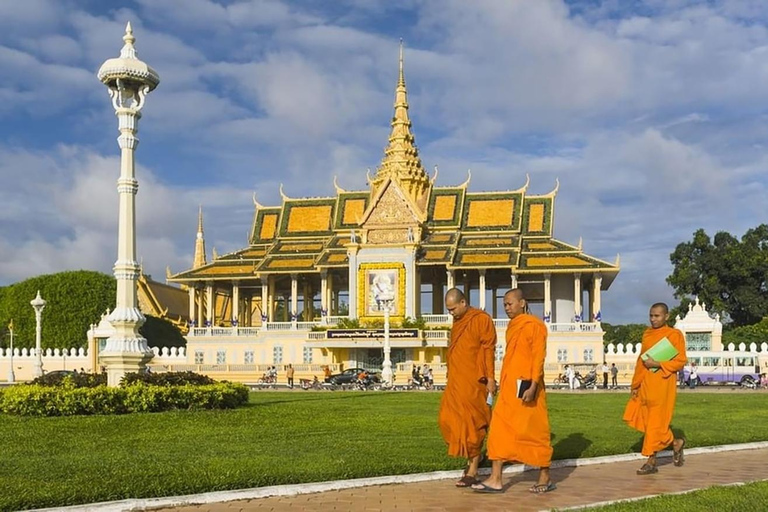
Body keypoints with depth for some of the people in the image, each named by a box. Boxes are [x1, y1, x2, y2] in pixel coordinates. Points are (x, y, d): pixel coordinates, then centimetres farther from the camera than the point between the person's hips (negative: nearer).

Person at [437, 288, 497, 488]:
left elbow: (488, 349, -10)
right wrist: (451, 378, 16)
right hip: (456, 381, 8)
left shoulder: (482, 319, -7)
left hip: (474, 382, -8)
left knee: (472, 422, -5)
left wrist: (490, 378, -14)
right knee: (448, 419, 5)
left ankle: (473, 471, 2)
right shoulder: (457, 322, 17)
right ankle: (471, 456, 22)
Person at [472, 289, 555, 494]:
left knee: (534, 431, 2)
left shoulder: (534, 325, -8)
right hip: (508, 388, 8)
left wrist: (533, 386, -21)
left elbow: (539, 357, -14)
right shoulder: (512, 327, 16)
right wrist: (503, 384, 16)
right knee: (500, 430, 3)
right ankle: (495, 479, 4)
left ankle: (545, 478, 15)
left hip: (525, 388, -8)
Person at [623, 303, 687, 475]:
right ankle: (675, 443, 19)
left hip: (662, 385, -7)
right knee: (644, 419, 6)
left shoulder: (674, 335, -6)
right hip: (645, 384, 7)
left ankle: (652, 461, 11)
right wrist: (636, 384, 13)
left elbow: (680, 361, -9)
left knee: (656, 422, -2)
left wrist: (657, 364, -19)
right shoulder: (647, 334, 12)